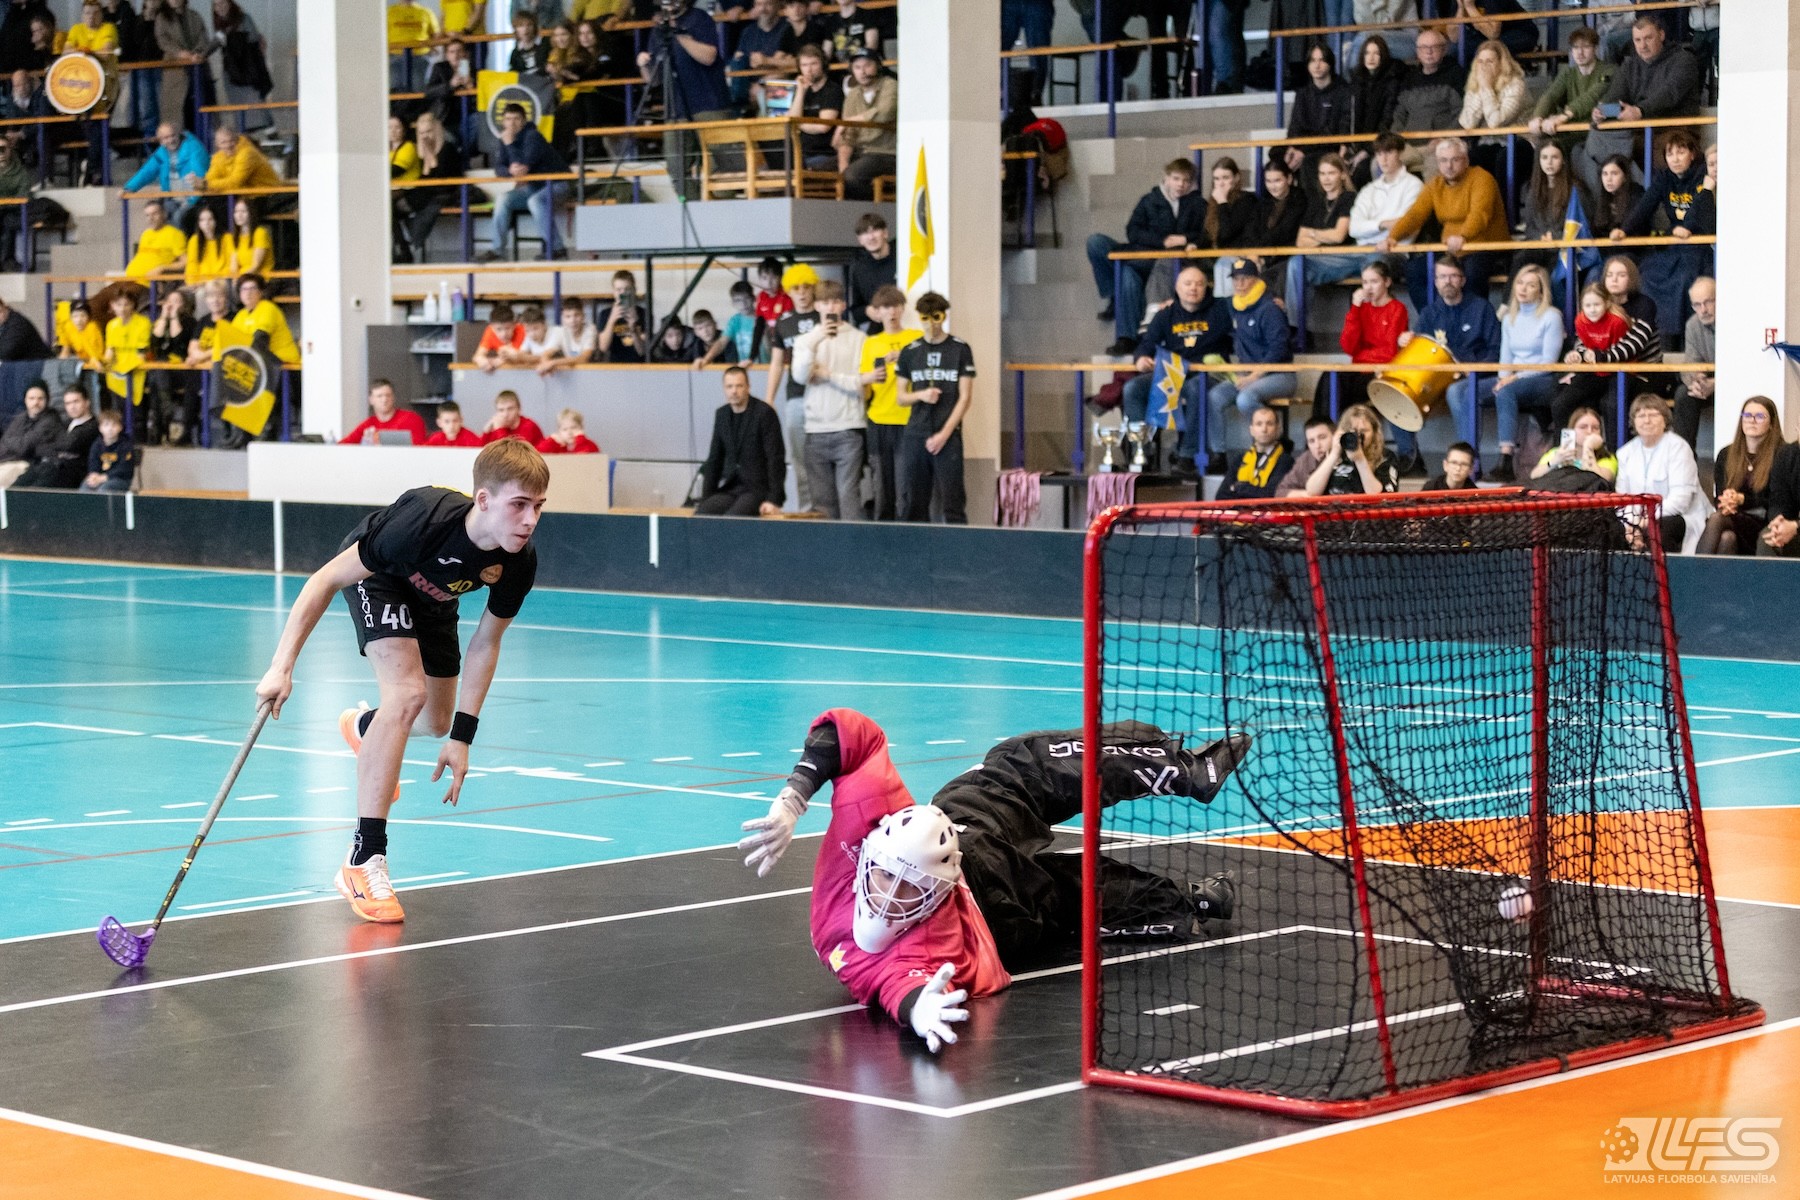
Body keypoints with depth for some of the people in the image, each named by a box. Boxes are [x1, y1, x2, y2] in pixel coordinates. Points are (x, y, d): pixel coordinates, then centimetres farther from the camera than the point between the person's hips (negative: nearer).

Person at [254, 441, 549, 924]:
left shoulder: (520, 562, -29)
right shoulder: (425, 519, -43)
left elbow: (485, 643, -13)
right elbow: (326, 579, -33)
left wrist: (461, 736, -14)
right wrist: (282, 667, -34)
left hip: (433, 598, 6)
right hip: (376, 577, -6)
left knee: (437, 722, 17)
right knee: (408, 691, -28)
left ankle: (364, 726, 56)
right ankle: (364, 860, -26)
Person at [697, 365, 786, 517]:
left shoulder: (764, 413, -8)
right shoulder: (722, 414, 11)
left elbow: (776, 460, -11)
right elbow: (714, 460, 15)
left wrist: (773, 500, -19)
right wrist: (705, 500, 6)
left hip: (758, 488, -6)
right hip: (730, 489, 6)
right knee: (699, 515, -21)